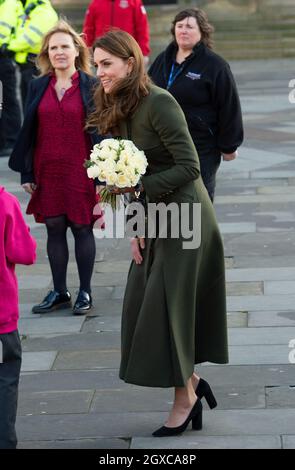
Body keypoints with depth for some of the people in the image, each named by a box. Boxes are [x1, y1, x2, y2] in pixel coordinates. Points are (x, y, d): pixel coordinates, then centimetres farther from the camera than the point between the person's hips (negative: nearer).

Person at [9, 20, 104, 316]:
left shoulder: (91, 86, -4)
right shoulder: (38, 87, 5)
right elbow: (28, 131, 8)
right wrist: (26, 173, 4)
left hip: (81, 170, -3)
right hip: (47, 170, 3)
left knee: (82, 229, 4)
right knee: (54, 230, 8)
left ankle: (85, 292, 15)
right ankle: (59, 292, 19)